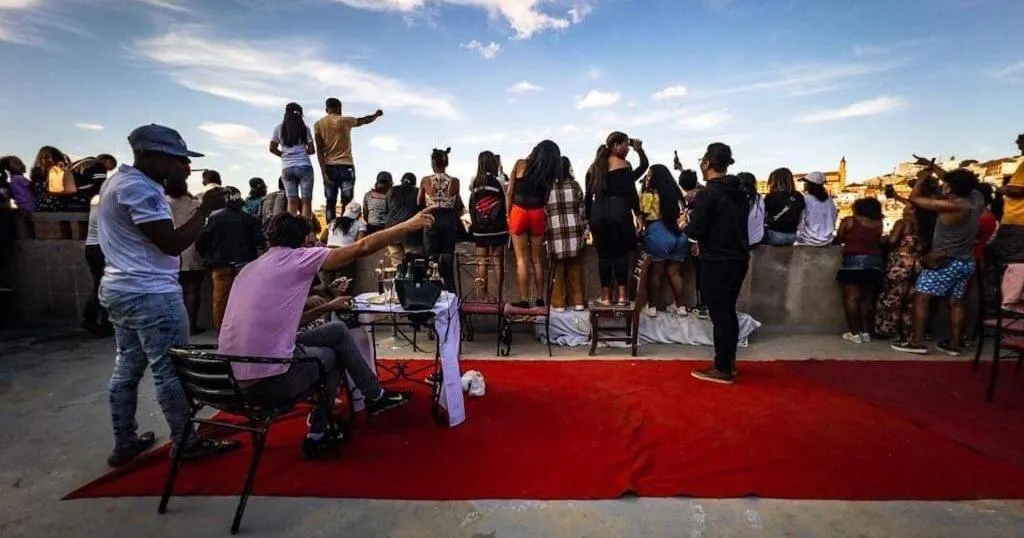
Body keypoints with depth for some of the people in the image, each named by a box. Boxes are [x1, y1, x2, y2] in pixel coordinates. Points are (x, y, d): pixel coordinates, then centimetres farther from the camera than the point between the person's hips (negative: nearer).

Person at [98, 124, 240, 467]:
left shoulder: (120, 181, 15)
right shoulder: (139, 188, -19)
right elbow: (173, 243, -23)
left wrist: (175, 179, 10)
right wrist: (205, 209, -15)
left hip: (121, 289, 11)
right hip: (150, 293, -11)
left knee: (127, 367, 15)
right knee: (170, 369, -3)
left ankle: (124, 443, 26)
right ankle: (186, 443, 8)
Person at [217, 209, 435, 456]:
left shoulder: (251, 268, 17)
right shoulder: (296, 257, -7)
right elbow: (362, 248, -10)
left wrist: (327, 307, 27)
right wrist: (409, 225, -3)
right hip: (268, 378, -8)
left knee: (337, 331, 18)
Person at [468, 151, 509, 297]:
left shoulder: (474, 183, 1)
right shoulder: (498, 182, -8)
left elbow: (471, 207, 4)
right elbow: (505, 206, -7)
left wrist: (474, 224, 12)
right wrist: (507, 228, 1)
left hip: (479, 229, 3)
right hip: (497, 228, -2)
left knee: (481, 260, 7)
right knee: (497, 259, 3)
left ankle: (481, 292, 8)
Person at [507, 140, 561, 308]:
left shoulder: (521, 165, 2)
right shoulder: (551, 174, 4)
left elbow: (509, 192, 0)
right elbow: (548, 200, 0)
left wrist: (508, 213, 4)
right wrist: (546, 221, 7)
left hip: (518, 212, -1)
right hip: (538, 214, 2)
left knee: (522, 259, 3)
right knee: (537, 260, 11)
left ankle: (524, 299, 4)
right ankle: (540, 298, 18)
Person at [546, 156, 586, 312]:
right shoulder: (575, 185, 3)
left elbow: (543, 212, 0)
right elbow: (582, 210, 4)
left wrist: (544, 232, 10)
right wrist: (584, 231, 12)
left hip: (556, 233, -1)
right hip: (574, 232, 2)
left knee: (558, 269, 5)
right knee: (575, 268, 9)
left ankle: (558, 303, 10)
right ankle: (577, 301, 16)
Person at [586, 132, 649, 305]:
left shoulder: (595, 166, 13)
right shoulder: (624, 165, -1)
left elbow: (589, 195, 13)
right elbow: (631, 192, -5)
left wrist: (588, 217, 16)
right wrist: (637, 213, 4)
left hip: (598, 212, 4)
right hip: (619, 211, -4)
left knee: (604, 254, 7)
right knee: (621, 253, 4)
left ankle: (605, 296, 8)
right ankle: (622, 295, 5)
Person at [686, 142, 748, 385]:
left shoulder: (707, 193, -15)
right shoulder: (738, 191, 10)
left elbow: (694, 231, -19)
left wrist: (687, 225, 3)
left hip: (717, 262, -8)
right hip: (738, 258, 8)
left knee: (719, 315, -1)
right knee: (728, 312, 17)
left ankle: (723, 370, 7)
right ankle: (729, 362, 27)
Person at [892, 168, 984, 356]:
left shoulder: (951, 206, -18)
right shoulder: (976, 200, 3)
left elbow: (914, 198, -14)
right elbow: (960, 184, 21)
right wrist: (934, 167, 23)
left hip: (945, 262, -8)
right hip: (966, 262, 8)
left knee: (921, 298, -6)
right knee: (955, 302, 11)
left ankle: (918, 342, -11)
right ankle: (954, 344, 14)